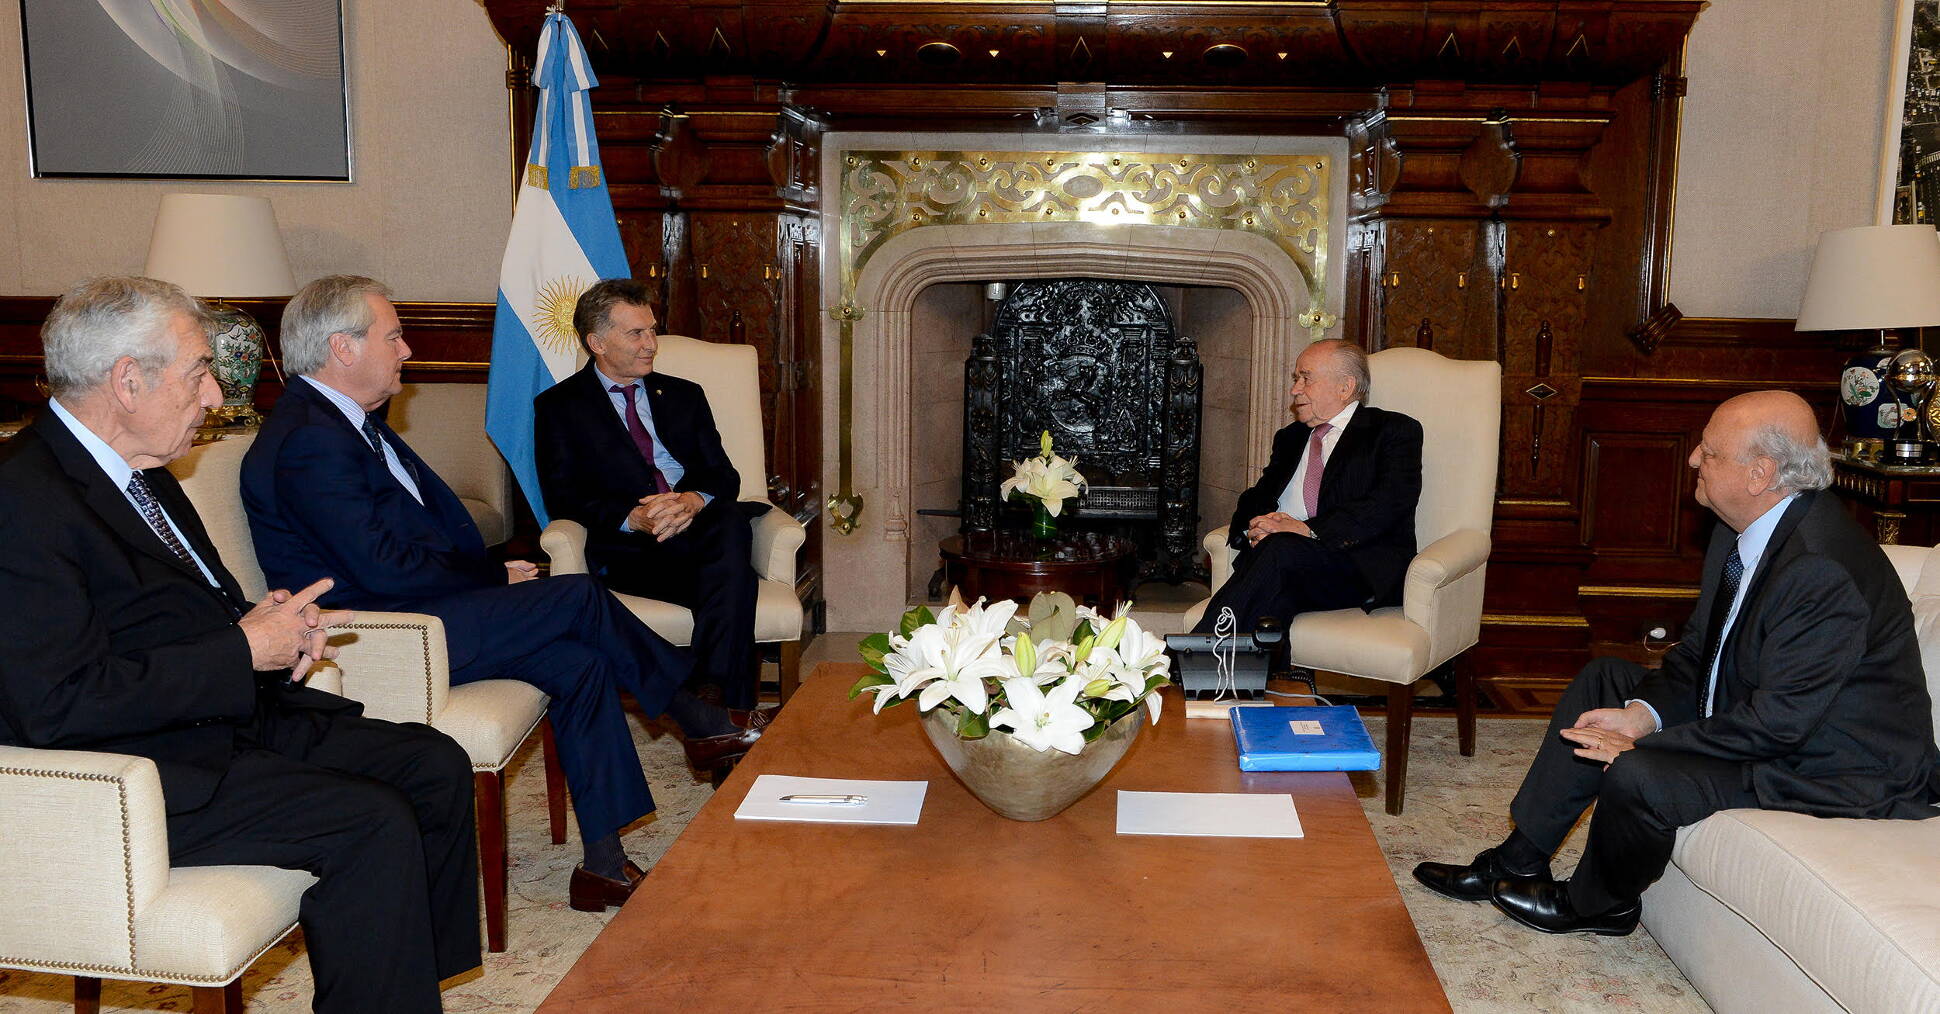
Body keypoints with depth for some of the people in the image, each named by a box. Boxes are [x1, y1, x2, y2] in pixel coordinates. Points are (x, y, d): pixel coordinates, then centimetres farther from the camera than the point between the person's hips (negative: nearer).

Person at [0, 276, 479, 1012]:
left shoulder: (139, 472, 12)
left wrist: (274, 626, 1)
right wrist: (245, 653, -19)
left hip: (237, 714, 10)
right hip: (139, 774, -10)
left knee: (436, 765, 0)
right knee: (374, 823, -24)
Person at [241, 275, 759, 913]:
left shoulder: (348, 421, 15)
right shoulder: (306, 441, -18)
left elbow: (431, 516, 19)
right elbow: (385, 569, -22)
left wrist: (490, 572, 1)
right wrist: (494, 579, -10)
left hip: (412, 610, 10)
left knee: (578, 661, -8)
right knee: (579, 598, -15)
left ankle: (604, 864, -5)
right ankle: (701, 723, 5)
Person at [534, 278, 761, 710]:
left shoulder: (685, 396, 25)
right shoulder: (559, 406, 14)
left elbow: (724, 475, 14)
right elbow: (563, 498, 2)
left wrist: (695, 500, -12)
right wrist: (632, 518, -17)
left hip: (702, 527, 3)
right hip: (628, 549, -3)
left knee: (730, 522, -36)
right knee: (732, 581, -34)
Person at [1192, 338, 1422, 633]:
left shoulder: (1396, 430, 9)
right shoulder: (1290, 438, 29)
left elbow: (1390, 505, -7)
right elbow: (1256, 498, 20)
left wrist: (1308, 529, -19)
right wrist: (1254, 528, -6)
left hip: (1364, 565, -4)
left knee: (1281, 548, -35)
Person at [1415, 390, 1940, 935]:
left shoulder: (1824, 571, -30)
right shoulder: (1743, 530, 1)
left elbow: (1777, 722, -30)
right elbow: (1697, 649, 9)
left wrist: (1639, 745, -24)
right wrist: (1642, 714, -8)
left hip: (1830, 765, -10)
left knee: (1635, 777, -27)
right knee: (1603, 680, 10)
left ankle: (1596, 905, 7)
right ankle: (1518, 862, 14)